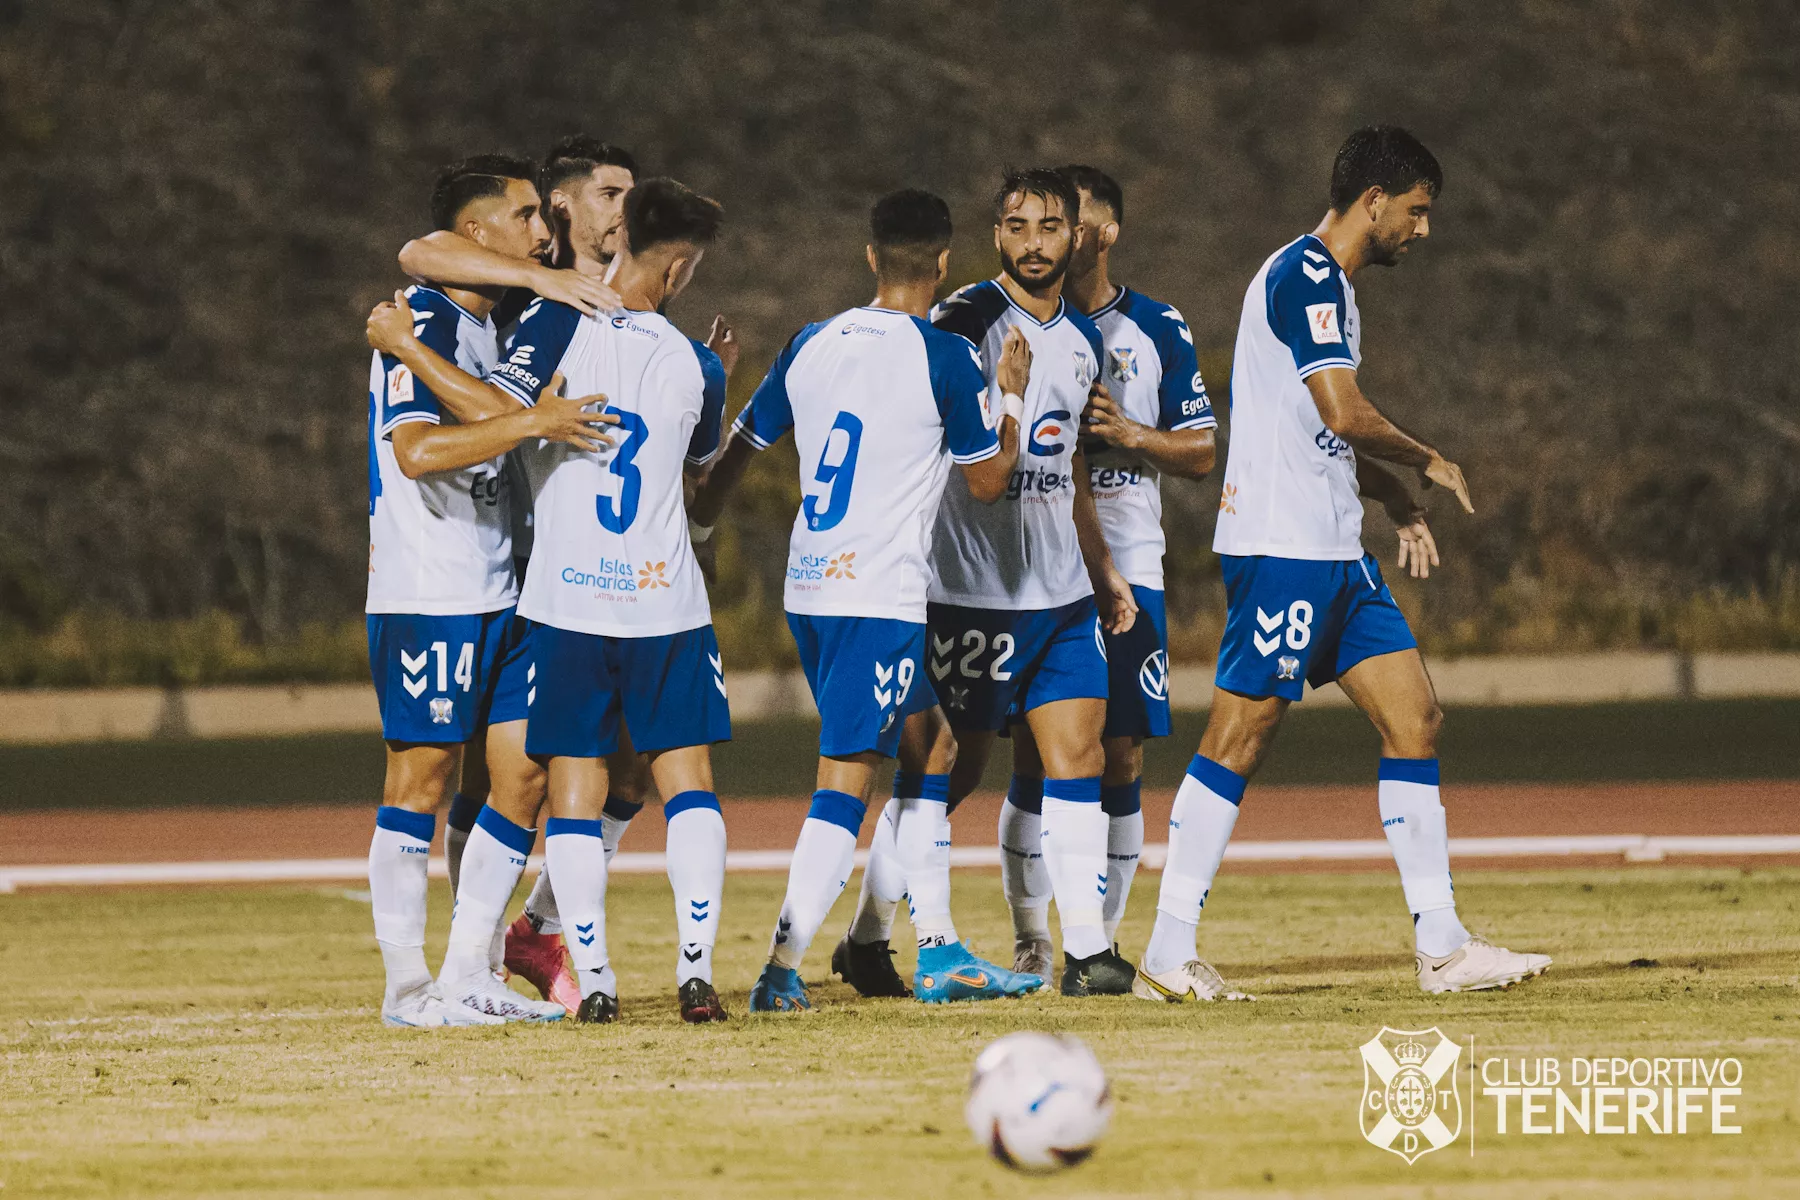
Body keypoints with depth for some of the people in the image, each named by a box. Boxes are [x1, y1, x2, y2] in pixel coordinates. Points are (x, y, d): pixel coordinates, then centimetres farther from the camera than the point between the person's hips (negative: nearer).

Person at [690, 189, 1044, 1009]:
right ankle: (781, 969, -18)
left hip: (809, 593, 7)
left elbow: (739, 449, 18)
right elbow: (988, 481, 2)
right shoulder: (943, 358, -8)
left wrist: (695, 525, 32)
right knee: (846, 778, -9)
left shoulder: (811, 346, 9)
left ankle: (939, 951, 18)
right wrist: (1012, 396, 16)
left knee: (928, 748, 18)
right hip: (880, 596, -7)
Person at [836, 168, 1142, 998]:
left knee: (1077, 756, -2)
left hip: (1062, 588, 7)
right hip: (975, 585, -7)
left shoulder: (1081, 338, 15)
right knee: (949, 768, 0)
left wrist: (1103, 570, 26)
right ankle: (867, 938, 13)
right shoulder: (968, 321, -9)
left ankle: (1086, 948, -2)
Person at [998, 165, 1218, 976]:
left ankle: (1103, 939, 9)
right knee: (1033, 758, -2)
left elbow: (1201, 453, 7)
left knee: (1122, 762, -1)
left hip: (1127, 567, 0)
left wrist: (1131, 435, -11)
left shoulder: (1156, 331, 5)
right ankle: (1030, 940, 7)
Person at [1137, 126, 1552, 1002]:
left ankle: (1440, 945, 5)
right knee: (1239, 736, -7)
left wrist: (1399, 504, 20)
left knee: (1415, 717, 5)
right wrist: (1427, 463, -5)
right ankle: (1168, 955, -3)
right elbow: (1345, 413, -20)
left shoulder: (1330, 285, 20)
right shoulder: (1305, 275, -12)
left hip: (1334, 553, 10)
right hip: (1279, 547, -10)